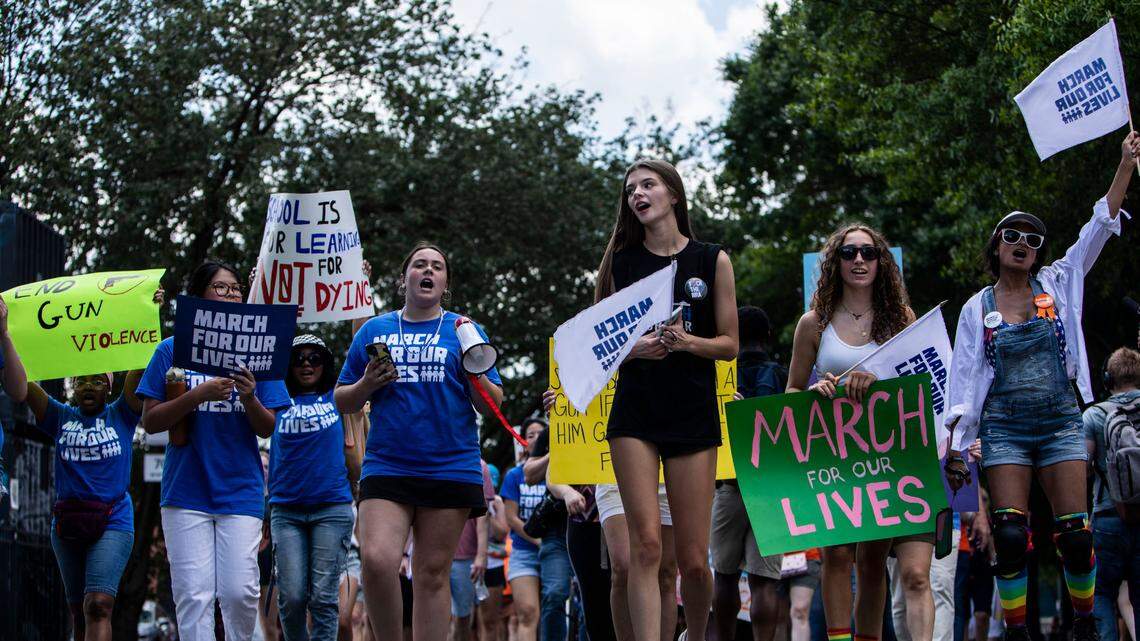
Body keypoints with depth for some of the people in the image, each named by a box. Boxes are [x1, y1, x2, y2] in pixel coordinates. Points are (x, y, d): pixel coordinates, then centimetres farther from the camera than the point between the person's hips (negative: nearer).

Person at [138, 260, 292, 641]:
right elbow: (150, 422, 1)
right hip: (185, 491, -1)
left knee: (239, 591, -9)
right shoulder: (173, 350, 5)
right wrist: (198, 395, -13)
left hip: (240, 491, 1)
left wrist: (250, 398, -14)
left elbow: (267, 429, 7)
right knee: (193, 594, -6)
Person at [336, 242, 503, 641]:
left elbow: (492, 407, 8)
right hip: (387, 468, 0)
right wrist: (368, 385, -4)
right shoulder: (374, 331, 12)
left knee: (433, 573, 0)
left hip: (451, 469, 0)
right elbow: (342, 402, 15)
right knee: (376, 561, -18)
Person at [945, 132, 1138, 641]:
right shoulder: (977, 308, 6)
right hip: (1005, 427, -1)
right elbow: (964, 377, 3)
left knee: (1075, 535, -5)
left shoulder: (1058, 285, 8)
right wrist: (954, 443, -5)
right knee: (1010, 537, -10)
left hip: (1060, 422, 1)